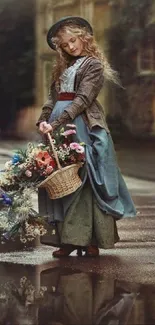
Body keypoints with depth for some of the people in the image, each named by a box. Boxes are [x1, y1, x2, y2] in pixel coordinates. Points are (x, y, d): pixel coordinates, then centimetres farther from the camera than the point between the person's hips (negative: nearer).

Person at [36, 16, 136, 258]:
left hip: (82, 124, -7)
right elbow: (53, 97, 15)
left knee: (82, 179, -9)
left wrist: (56, 123, -21)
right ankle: (68, 238, 3)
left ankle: (90, 240, -7)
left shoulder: (93, 65, -2)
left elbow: (82, 100, -13)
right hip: (59, 124, 7)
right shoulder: (63, 67, 22)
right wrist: (43, 120, -3)